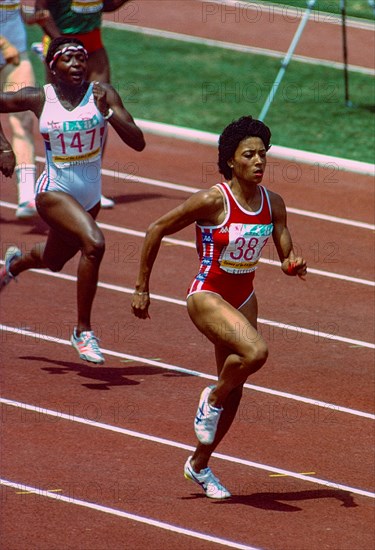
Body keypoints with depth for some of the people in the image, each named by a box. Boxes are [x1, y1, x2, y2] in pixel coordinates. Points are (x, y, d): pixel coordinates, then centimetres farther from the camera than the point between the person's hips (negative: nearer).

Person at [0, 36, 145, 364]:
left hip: (90, 197, 4)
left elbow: (138, 143, -16)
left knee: (54, 260, 26)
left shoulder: (102, 94, -9)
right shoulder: (39, 99, -10)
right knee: (94, 243, -30)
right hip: (54, 192, -4)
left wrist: (109, 113, -30)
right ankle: (83, 331, -16)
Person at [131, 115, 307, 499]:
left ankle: (199, 465, 32)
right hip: (207, 296, -6)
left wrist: (293, 265, -23)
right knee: (255, 352, -31)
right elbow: (156, 230, -12)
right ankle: (212, 399, -1)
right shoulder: (213, 200, -19)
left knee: (234, 391, 12)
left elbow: (286, 256, 2)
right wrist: (142, 288, -8)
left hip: (243, 298, 6)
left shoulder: (273, 204, -3)